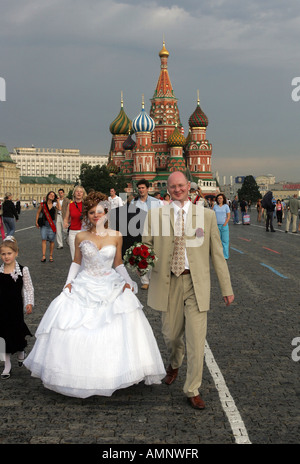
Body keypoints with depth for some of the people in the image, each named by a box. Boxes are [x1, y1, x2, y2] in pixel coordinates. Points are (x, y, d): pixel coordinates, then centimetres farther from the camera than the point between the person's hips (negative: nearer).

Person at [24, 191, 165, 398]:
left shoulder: (116, 236, 2)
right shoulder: (81, 237, 2)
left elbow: (118, 264, 10)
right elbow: (76, 262, 12)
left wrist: (127, 281, -2)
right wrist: (69, 282, 0)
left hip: (111, 287, 0)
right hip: (84, 287, 0)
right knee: (76, 330, -5)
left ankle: (112, 375, 4)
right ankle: (81, 376, 13)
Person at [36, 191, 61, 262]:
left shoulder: (54, 204, 4)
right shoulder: (43, 204, 2)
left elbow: (59, 209, -16)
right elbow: (38, 213, 9)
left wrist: (58, 201, -7)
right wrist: (36, 222, 2)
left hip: (52, 224, 1)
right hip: (44, 224, -1)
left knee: (52, 240, 3)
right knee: (44, 239, -8)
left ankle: (51, 256, 12)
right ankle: (43, 256, -7)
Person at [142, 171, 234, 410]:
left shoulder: (207, 215, 2)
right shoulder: (155, 215, 2)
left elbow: (217, 253, 4)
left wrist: (227, 288, 4)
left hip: (196, 284, -1)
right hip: (169, 283, 1)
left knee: (196, 341, -2)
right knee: (171, 335, 14)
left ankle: (193, 390, 17)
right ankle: (175, 364, 49)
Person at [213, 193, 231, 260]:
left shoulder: (226, 206, 1)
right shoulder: (215, 206, 8)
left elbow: (228, 216, 0)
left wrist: (225, 224, -10)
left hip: (224, 225, -2)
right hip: (217, 225, 2)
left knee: (225, 240, -3)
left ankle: (225, 256, 2)